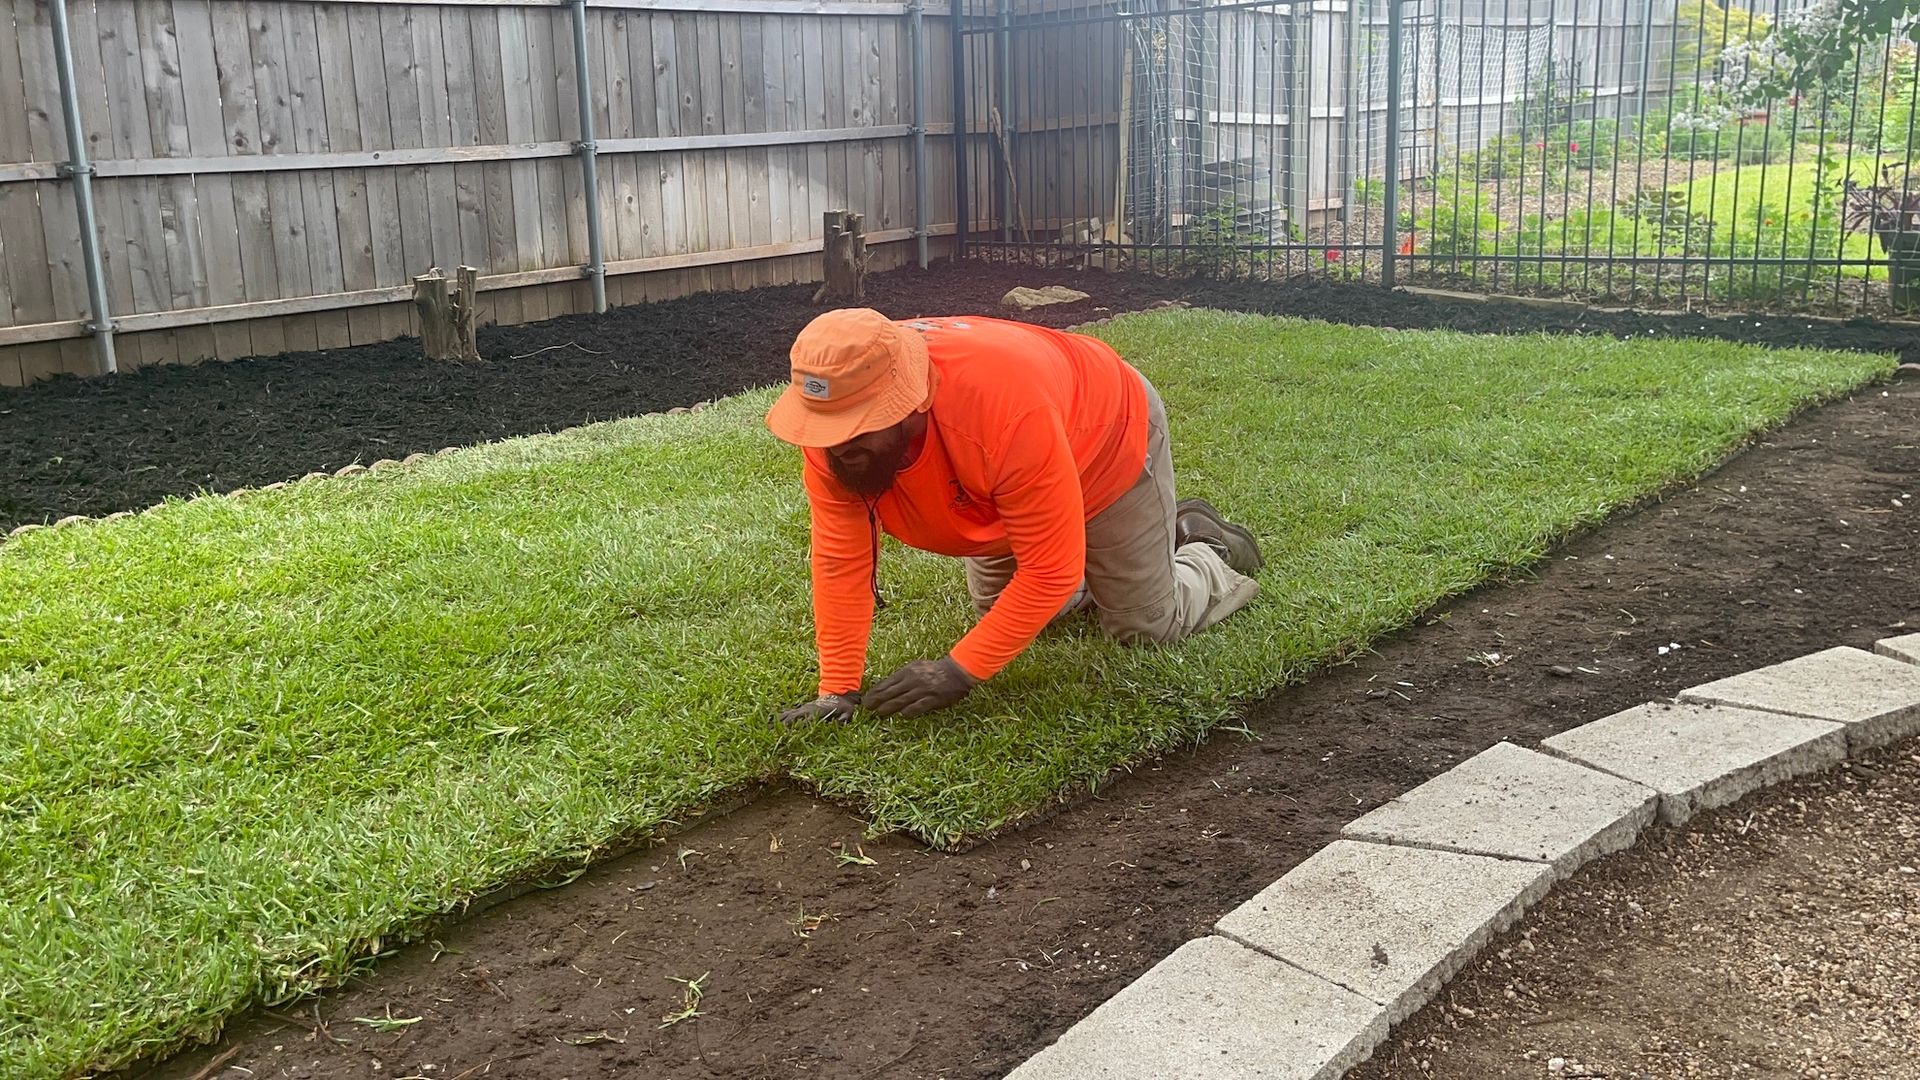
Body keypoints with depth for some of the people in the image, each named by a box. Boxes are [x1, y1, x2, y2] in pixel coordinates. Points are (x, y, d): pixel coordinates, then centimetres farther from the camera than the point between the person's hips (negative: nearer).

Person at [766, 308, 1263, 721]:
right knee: (1001, 614, 14)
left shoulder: (1008, 407, -47)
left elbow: (1050, 570, -40)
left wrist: (961, 669, -39)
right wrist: (837, 691, -26)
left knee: (1143, 628, 0)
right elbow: (840, 562, -24)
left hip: (1108, 434, -5)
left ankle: (1211, 554, 30)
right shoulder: (832, 414, -30)